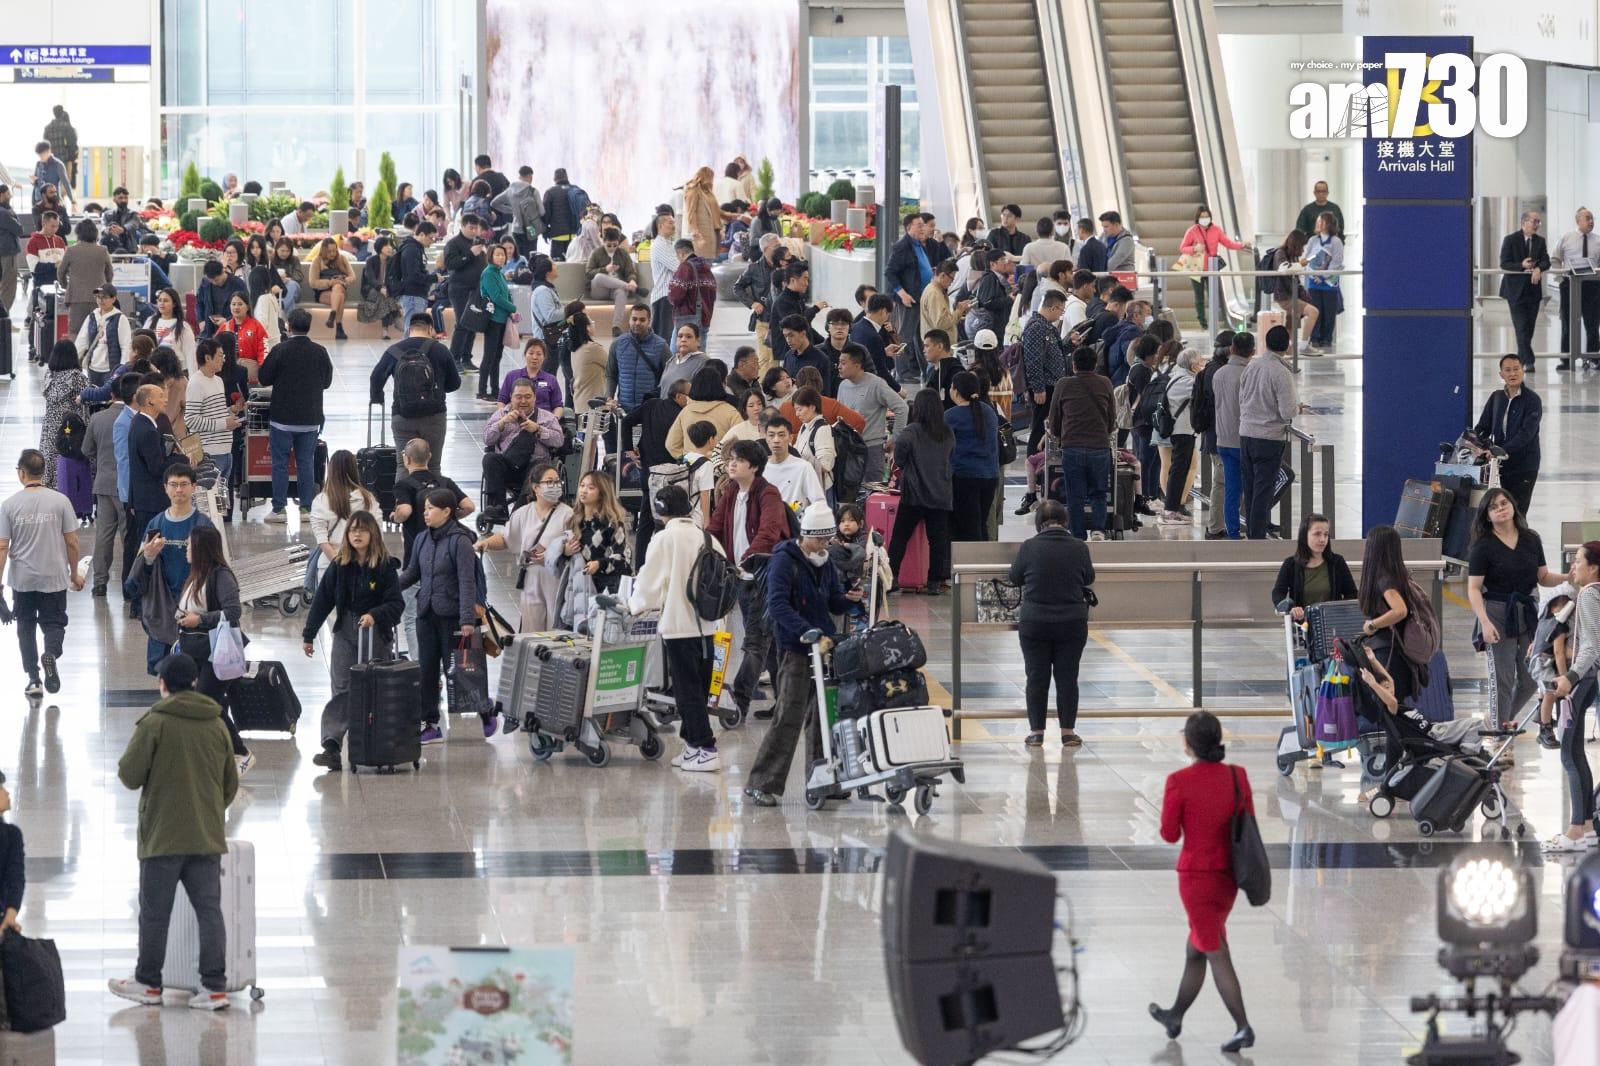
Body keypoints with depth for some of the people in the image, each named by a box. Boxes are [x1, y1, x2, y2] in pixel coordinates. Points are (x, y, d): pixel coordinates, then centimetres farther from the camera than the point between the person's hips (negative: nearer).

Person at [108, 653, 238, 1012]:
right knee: (209, 911, 4)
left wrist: (125, 764, 12)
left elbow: (130, 776, -10)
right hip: (208, 837, 4)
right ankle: (214, 986, 0)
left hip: (162, 836, -4)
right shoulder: (216, 725, 7)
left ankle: (148, 983, 16)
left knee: (154, 912, 7)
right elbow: (231, 784, 13)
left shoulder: (154, 723, -10)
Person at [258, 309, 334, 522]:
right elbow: (327, 381, 7)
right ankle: (306, 508, 11)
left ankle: (279, 509, 4)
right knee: (306, 463, 10)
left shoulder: (280, 351, -13)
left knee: (280, 464, 5)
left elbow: (264, 378, -6)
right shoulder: (320, 352, -4)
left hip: (282, 417, -3)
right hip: (310, 418, 3)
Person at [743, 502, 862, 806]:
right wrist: (808, 632, -30)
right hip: (795, 649, -7)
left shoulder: (825, 563, 14)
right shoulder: (785, 560, -9)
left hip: (824, 647, 7)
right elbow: (777, 606, -19)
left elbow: (834, 604, 19)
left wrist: (850, 599, -5)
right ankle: (762, 783, -9)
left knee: (823, 714, 10)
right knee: (789, 716, -12)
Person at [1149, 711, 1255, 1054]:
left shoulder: (1178, 781, -17)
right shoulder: (1238, 776, -4)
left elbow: (1170, 835, -8)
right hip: (1228, 876, 6)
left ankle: (1244, 1029, -8)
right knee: (1195, 948, 22)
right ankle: (1175, 1017, 37)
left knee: (1217, 955, -1)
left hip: (1197, 875, -6)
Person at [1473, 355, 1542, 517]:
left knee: (1517, 515, -9)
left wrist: (1502, 451, -30)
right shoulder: (1496, 397, 10)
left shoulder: (1532, 400, -8)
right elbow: (1483, 426, 10)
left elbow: (1526, 433, -19)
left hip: (1524, 467, -5)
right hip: (1502, 466, 5)